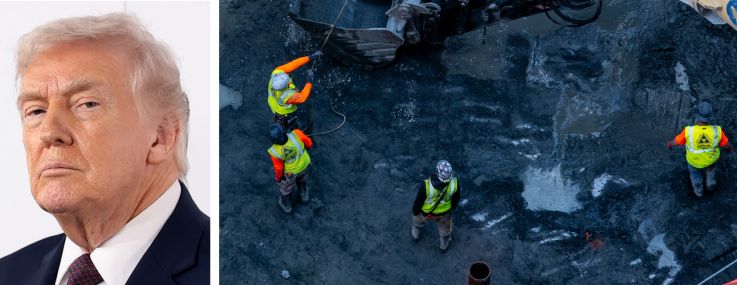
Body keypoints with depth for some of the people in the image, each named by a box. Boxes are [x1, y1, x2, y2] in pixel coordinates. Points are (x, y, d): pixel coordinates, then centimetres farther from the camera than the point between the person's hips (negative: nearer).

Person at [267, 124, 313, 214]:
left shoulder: (275, 151, -37)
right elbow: (309, 143, -18)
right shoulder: (296, 134, -38)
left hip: (291, 171, -2)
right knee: (301, 178, 36)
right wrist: (305, 147, 6)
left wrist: (278, 178, 2)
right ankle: (304, 195, 61)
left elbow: (278, 168, -20)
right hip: (304, 164, 2)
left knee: (286, 187, 30)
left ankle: (286, 205, 55)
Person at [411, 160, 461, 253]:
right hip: (443, 211, 1)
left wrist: (415, 210, 1)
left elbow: (419, 201, -23)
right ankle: (444, 246, 61)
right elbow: (456, 198, -13)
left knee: (419, 218, 36)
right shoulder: (454, 183, -36)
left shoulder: (426, 186, -43)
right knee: (444, 224, 35)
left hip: (426, 210, -1)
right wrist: (453, 206, 11)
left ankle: (415, 234, 65)